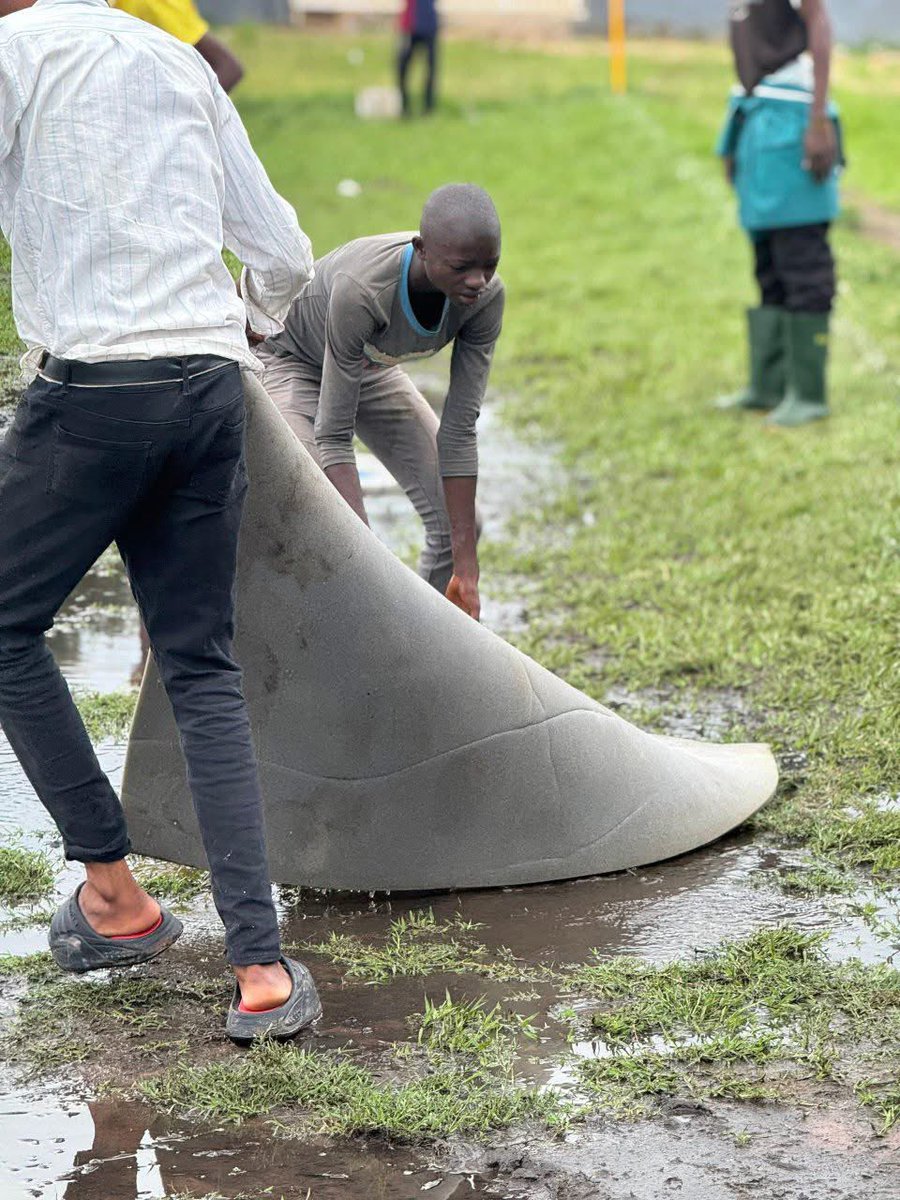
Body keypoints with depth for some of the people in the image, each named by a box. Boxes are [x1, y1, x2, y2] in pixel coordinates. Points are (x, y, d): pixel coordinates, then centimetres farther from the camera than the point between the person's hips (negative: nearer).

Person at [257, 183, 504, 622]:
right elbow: (333, 436, -38)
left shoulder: (485, 297, -28)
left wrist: (467, 568, -25)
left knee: (458, 523, -3)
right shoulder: (362, 289, -43)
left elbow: (459, 429, -23)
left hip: (369, 366, 6)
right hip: (289, 359, -6)